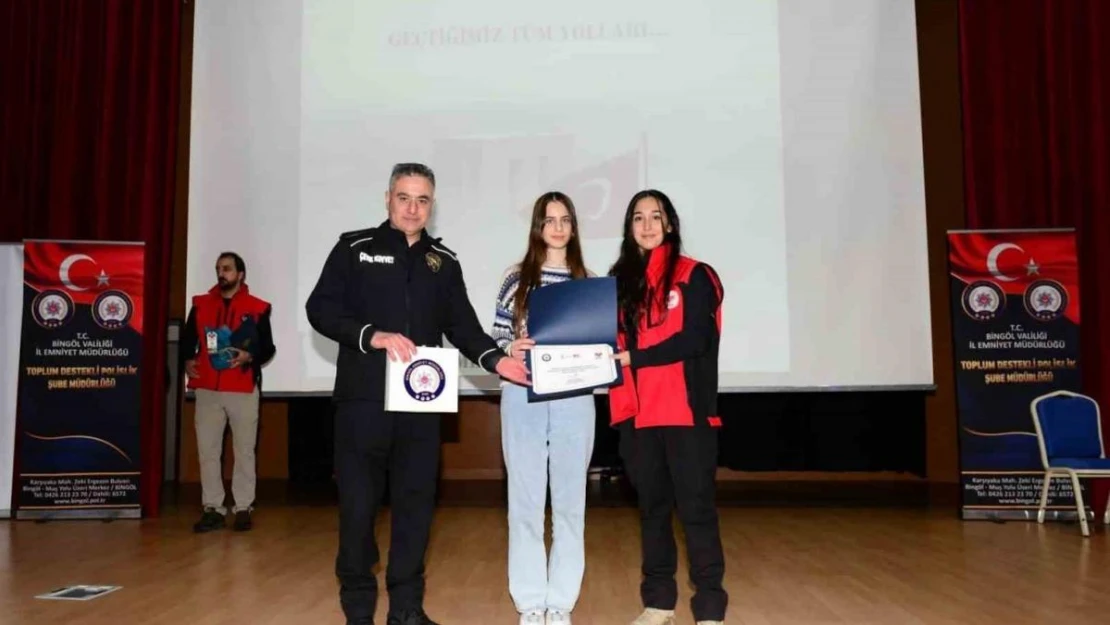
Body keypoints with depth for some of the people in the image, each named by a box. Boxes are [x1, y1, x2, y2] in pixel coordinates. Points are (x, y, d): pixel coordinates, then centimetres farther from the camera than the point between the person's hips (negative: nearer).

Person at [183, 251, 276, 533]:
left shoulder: (257, 308, 3)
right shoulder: (200, 304, 11)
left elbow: (267, 347, 2)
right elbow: (187, 339, 16)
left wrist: (249, 356, -17)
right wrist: (188, 360, -2)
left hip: (243, 390, -3)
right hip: (207, 389, 3)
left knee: (244, 450, 1)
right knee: (207, 450, 2)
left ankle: (243, 509, 8)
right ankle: (213, 509, 9)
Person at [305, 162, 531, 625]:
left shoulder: (444, 261, 13)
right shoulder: (354, 248, 4)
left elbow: (463, 326, 8)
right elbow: (320, 309, -4)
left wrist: (495, 359, -10)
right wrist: (374, 336, -17)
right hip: (363, 399, -2)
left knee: (416, 503, 7)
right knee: (358, 504, 3)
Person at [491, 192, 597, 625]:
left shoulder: (588, 281, 10)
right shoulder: (516, 277, 6)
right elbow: (497, 334, 5)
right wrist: (510, 349, -15)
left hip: (574, 398, 1)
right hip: (523, 396, -1)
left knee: (569, 499, 4)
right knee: (525, 499, 2)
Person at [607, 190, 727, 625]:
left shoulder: (694, 276, -1)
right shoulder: (620, 280, 14)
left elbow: (694, 339, -12)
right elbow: (613, 339, 11)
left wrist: (631, 357, -14)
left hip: (685, 409, -5)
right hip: (637, 412, 5)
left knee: (696, 507, -2)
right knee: (651, 507, 12)